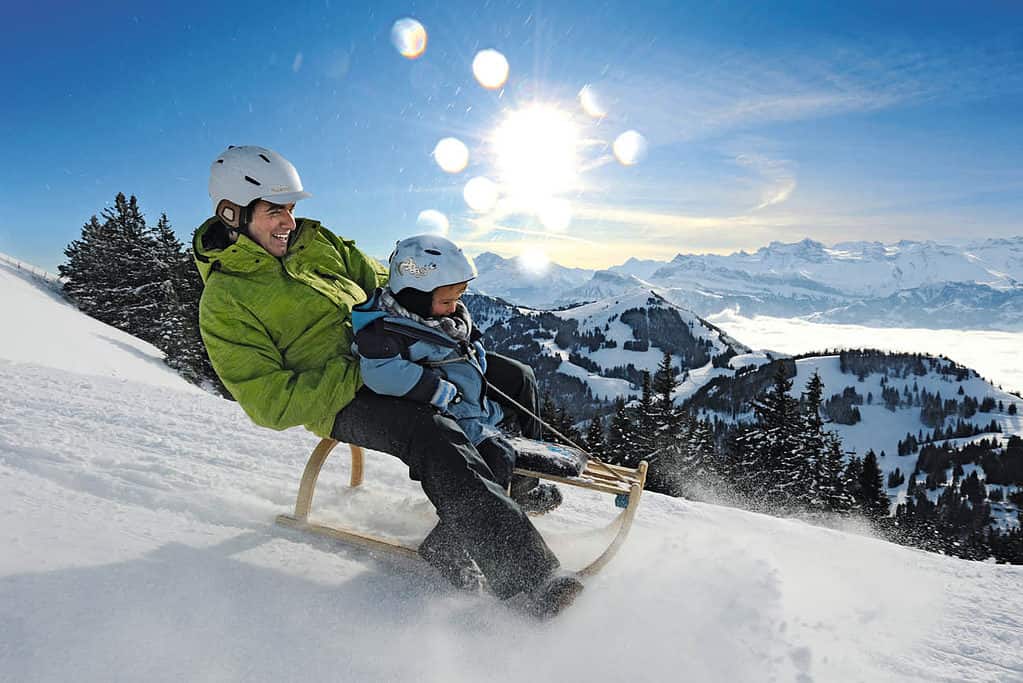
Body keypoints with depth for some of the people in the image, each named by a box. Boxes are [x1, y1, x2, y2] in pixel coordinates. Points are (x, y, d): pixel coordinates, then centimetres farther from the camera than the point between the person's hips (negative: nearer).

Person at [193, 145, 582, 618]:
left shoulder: (314, 240, 12)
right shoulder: (224, 301, -6)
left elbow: (376, 281, 21)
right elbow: (271, 402, -11)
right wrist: (357, 375, -22)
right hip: (341, 401, -7)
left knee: (512, 379, -1)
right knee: (431, 433, -36)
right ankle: (524, 574, -34)